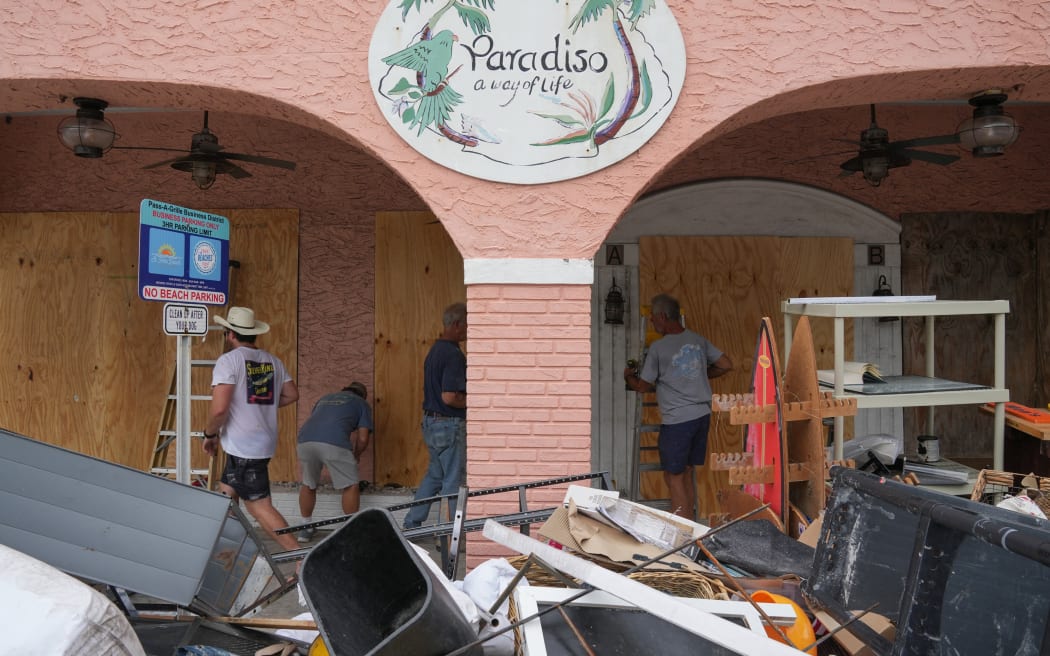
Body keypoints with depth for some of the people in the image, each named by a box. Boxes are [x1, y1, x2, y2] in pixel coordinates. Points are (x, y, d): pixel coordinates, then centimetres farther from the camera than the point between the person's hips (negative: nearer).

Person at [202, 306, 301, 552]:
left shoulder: (228, 360, -12)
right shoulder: (273, 361, 8)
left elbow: (219, 409, -20)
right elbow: (292, 394, 14)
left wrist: (209, 434, -3)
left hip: (242, 447, -7)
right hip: (263, 443, 7)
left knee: (259, 505, -5)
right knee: (226, 497, 20)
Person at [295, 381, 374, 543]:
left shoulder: (325, 398, 38)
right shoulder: (361, 403, 25)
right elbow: (363, 438, 16)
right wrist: (356, 455, 36)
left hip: (305, 440, 5)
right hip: (334, 443, -5)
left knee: (308, 484, 26)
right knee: (351, 486, 13)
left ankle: (306, 528, 37)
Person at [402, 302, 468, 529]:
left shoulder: (435, 349, 11)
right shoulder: (453, 354, -20)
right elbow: (449, 397, -25)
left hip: (431, 422, 10)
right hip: (449, 424, -10)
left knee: (434, 475, 19)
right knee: (455, 479, 2)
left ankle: (412, 523, 24)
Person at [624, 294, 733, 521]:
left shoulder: (658, 348, -11)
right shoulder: (698, 340, 6)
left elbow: (644, 386, -2)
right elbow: (726, 365, 10)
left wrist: (628, 376, 19)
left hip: (677, 420, -7)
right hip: (702, 415, 7)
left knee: (674, 478, 4)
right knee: (687, 474, 16)